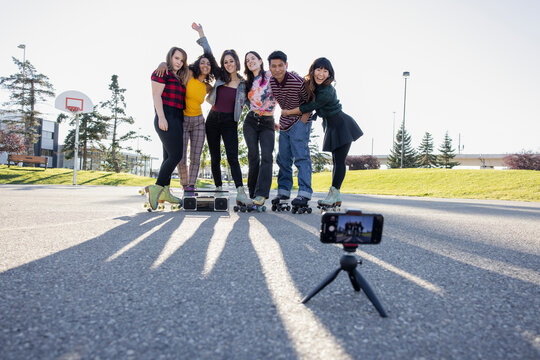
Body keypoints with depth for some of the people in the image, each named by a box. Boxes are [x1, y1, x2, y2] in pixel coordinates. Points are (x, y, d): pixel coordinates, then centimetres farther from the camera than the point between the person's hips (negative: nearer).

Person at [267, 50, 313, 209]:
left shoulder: (297, 81, -21)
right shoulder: (270, 82, -5)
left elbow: (310, 101, -8)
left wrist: (304, 118, -14)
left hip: (300, 121, -6)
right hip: (284, 122, 6)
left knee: (301, 156, -15)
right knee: (283, 158, 9)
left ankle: (304, 194, -15)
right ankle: (283, 191, 19)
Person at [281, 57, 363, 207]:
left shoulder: (326, 92, -27)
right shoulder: (310, 84, -1)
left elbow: (309, 107, -20)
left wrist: (288, 112, -9)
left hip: (342, 126, -8)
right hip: (332, 127, 9)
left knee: (339, 161, -9)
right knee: (336, 161, 9)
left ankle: (333, 193, -7)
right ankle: (336, 197, 12)